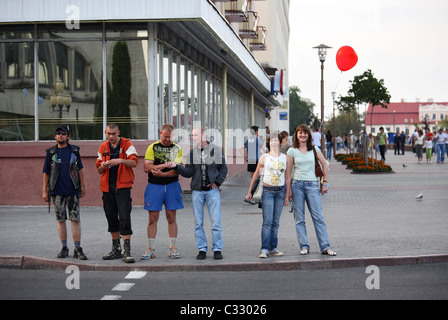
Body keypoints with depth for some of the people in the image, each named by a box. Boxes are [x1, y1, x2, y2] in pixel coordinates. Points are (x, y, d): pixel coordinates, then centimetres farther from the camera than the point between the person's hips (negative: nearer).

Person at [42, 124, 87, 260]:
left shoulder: (74, 150, 6)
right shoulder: (51, 152, 5)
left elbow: (80, 169, 12)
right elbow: (46, 173, 8)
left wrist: (82, 186, 9)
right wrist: (44, 191, 5)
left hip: (73, 190, 0)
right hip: (57, 192, 0)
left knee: (75, 220, -3)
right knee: (61, 220, 5)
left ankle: (78, 249, 1)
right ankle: (64, 248, 14)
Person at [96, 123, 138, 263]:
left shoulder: (127, 144, 0)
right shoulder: (103, 147, 14)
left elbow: (134, 162, -10)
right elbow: (99, 170, 16)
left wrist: (120, 160, -25)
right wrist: (102, 166, -6)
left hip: (123, 186, -5)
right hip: (107, 187, 5)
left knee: (124, 217, -12)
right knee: (111, 217, 10)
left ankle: (127, 251, -11)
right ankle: (116, 250, 20)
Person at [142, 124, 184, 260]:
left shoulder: (177, 149, 5)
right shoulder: (152, 147, 6)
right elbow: (147, 167, -6)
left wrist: (161, 173, -18)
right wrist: (166, 165, -13)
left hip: (171, 186, 0)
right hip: (154, 186, 0)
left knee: (171, 218, 2)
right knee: (153, 218, 1)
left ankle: (172, 248, 9)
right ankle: (151, 249, 8)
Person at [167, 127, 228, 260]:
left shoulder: (216, 150, 2)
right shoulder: (192, 153, 7)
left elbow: (223, 168, 8)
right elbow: (189, 173, 2)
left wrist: (217, 182, -3)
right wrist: (176, 166, -12)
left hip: (212, 190, -2)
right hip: (197, 191, 2)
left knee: (216, 222, -3)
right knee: (198, 223, 4)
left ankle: (217, 249, 7)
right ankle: (202, 249, 12)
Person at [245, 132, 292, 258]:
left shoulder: (286, 158, 7)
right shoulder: (264, 157, 2)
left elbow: (288, 178, 10)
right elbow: (256, 175, 8)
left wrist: (287, 195, 8)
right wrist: (249, 192, 7)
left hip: (280, 191, 2)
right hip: (267, 190, -2)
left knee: (276, 222, 6)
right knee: (267, 221, -10)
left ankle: (273, 248, 12)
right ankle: (264, 249, -11)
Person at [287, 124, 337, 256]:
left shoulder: (314, 149, 7)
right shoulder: (292, 151, 4)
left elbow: (324, 165, 13)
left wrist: (325, 183, 6)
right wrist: (288, 189, -1)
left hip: (312, 185, 0)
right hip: (297, 185, 0)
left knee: (318, 217, -4)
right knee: (299, 218, 1)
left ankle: (325, 247, -4)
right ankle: (304, 246, 7)